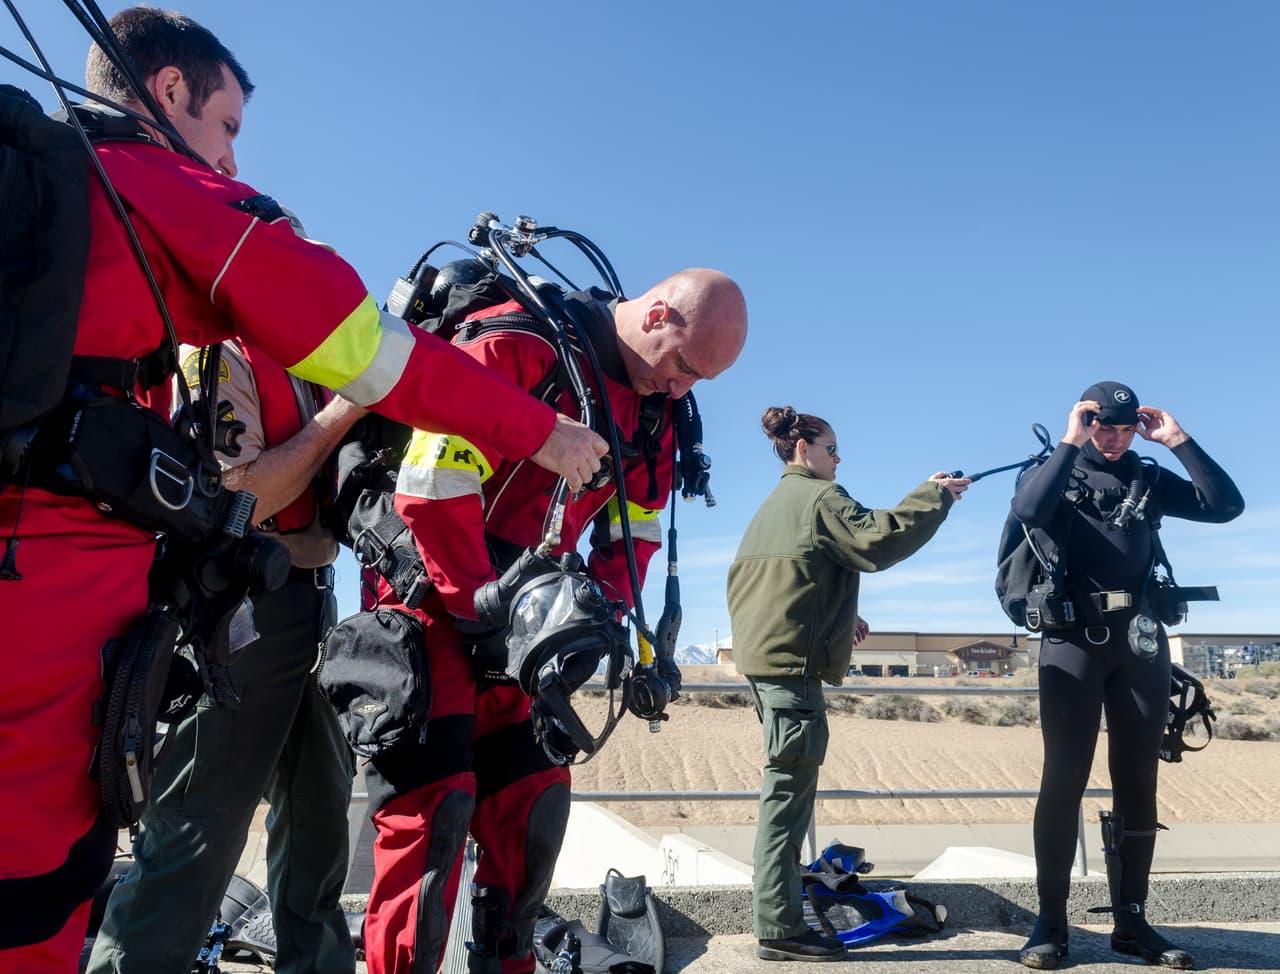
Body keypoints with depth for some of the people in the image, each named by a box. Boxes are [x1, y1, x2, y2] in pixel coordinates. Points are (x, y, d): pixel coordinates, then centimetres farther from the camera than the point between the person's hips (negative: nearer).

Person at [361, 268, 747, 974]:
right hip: (432, 594, -7)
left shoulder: (655, 411, 6)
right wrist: (485, 616, -18)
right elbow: (432, 489, -24)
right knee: (435, 803, -10)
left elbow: (633, 531, 12)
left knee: (532, 797, 7)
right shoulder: (515, 344, -20)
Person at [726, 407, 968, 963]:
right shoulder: (818, 495, -4)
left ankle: (778, 920, 16)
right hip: (791, 657, -10)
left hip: (762, 653, 10)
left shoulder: (774, 503, 23)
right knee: (788, 789, -9)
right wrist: (934, 496, -7)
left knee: (785, 787, 12)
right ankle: (780, 930, -6)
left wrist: (837, 616, 28)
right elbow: (876, 542, -17)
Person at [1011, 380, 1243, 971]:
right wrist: (1069, 444, -14)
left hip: (1140, 639, 4)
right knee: (1064, 778, -6)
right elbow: (1027, 512, -19)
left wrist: (1179, 441, -1)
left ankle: (1131, 921, 16)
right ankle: (1051, 922, 1)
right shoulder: (1055, 472, 4)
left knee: (1137, 781, 6)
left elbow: (1225, 505, 2)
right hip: (1073, 637, -4)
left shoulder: (1149, 480, 14)